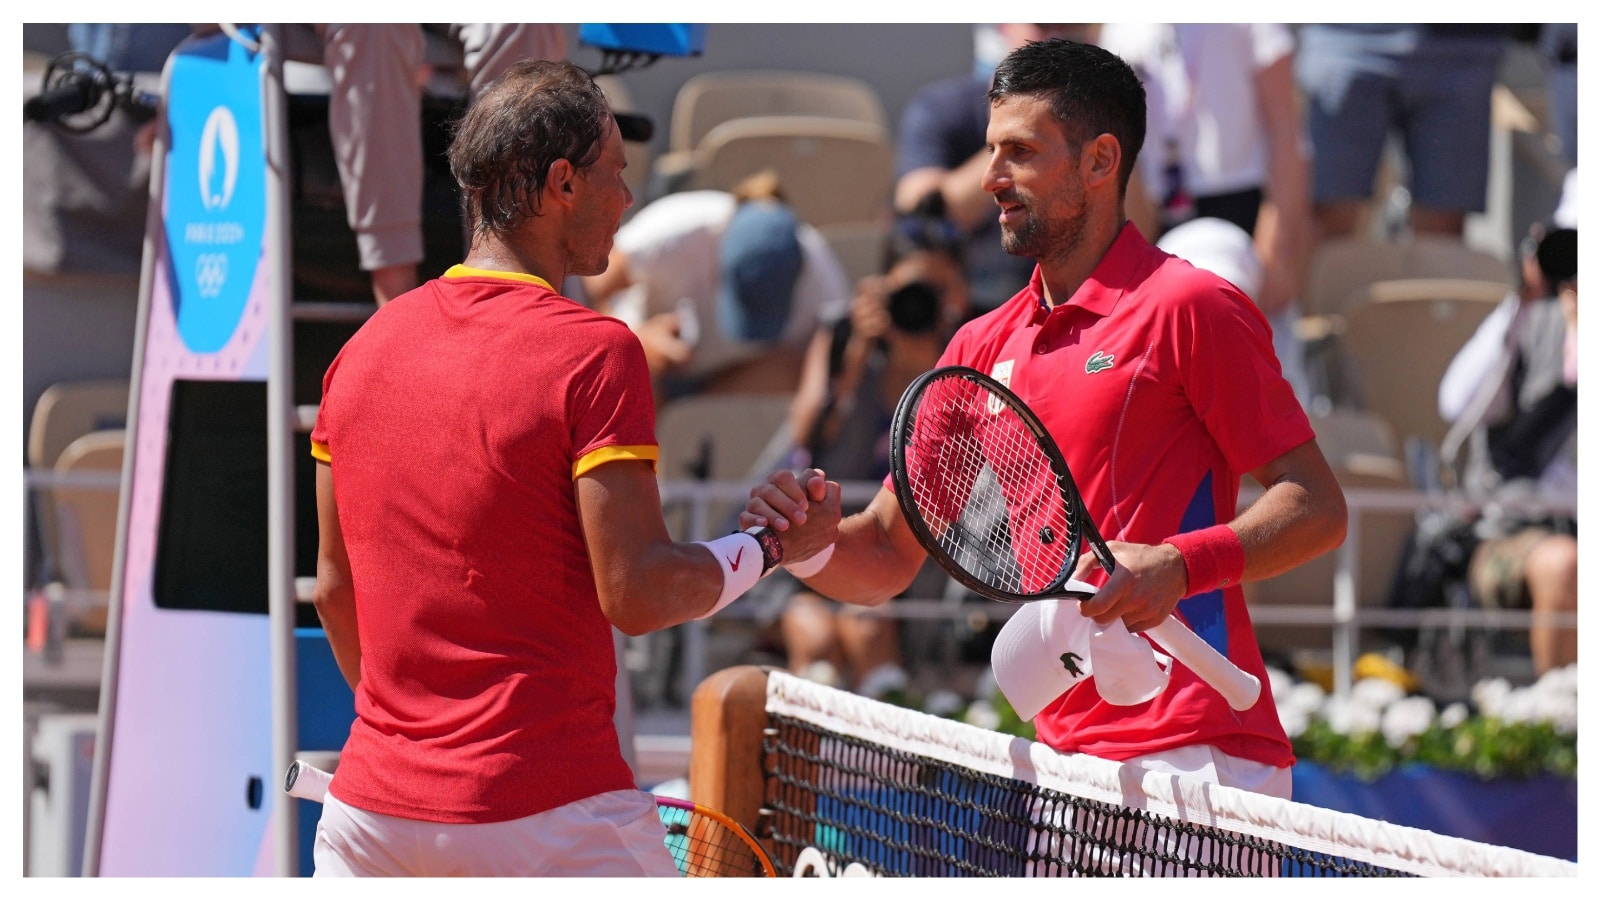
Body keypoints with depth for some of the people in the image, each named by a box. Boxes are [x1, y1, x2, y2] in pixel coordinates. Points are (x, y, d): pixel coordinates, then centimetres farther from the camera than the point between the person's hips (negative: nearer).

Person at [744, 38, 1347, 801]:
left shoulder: (1191, 309, -5)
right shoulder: (983, 348, 15)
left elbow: (1317, 508, -9)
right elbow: (886, 556, 16)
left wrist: (1178, 564, -24)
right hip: (1063, 755, 7)